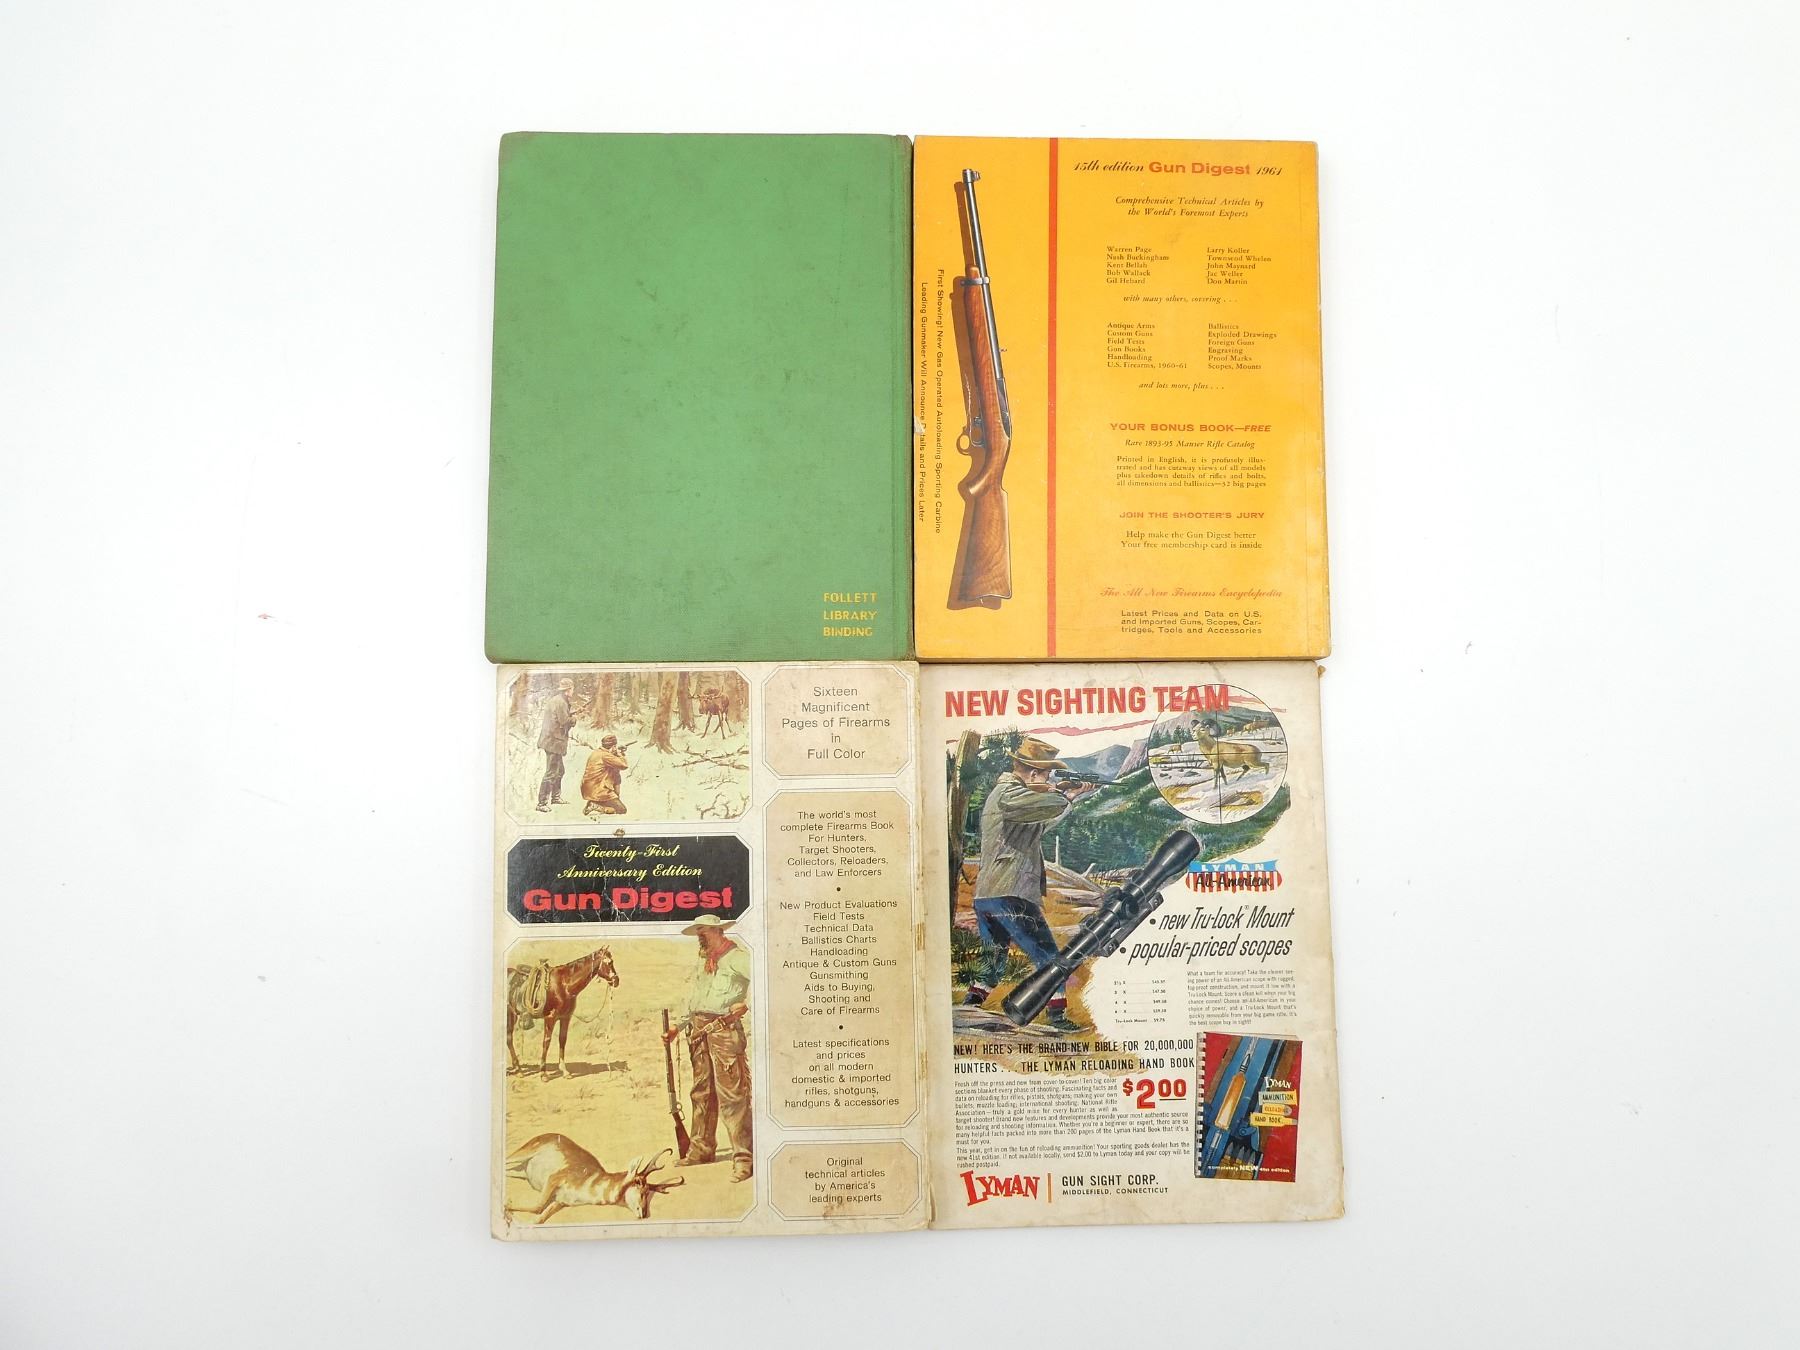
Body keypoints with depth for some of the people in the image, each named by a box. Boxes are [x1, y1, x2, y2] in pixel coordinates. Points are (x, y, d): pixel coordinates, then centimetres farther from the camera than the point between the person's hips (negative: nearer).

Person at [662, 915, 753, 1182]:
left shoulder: (736, 957, -3)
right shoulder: (703, 964, 22)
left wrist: (746, 1003, -21)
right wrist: (677, 1027, 19)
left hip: (724, 1027, -8)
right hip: (699, 1030, 8)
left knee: (731, 1093, -9)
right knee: (702, 1092, 13)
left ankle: (743, 1156, -7)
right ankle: (702, 1149, 24)